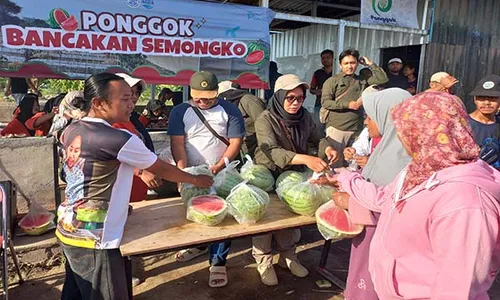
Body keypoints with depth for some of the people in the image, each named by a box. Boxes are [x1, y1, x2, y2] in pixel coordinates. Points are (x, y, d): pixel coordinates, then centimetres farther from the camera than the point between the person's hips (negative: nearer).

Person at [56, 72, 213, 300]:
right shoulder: (119, 140, -21)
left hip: (68, 230, 9)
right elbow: (162, 169, -9)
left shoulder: (71, 131, 3)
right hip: (93, 240, -9)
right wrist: (196, 180, 6)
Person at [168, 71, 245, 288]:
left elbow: (236, 141, -7)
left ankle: (218, 261, 12)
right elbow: (177, 144, -7)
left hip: (221, 175, -2)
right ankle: (198, 245, 42)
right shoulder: (180, 112, 0)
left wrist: (221, 165, -20)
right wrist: (183, 171, -18)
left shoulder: (229, 110, -3)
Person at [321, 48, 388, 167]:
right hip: (336, 128, -4)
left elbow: (383, 79, 9)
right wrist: (347, 105, -13)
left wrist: (370, 64, 9)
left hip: (356, 129, 4)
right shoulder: (332, 81, 2)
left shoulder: (362, 81, 14)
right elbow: (325, 102, -8)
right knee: (335, 164, -1)